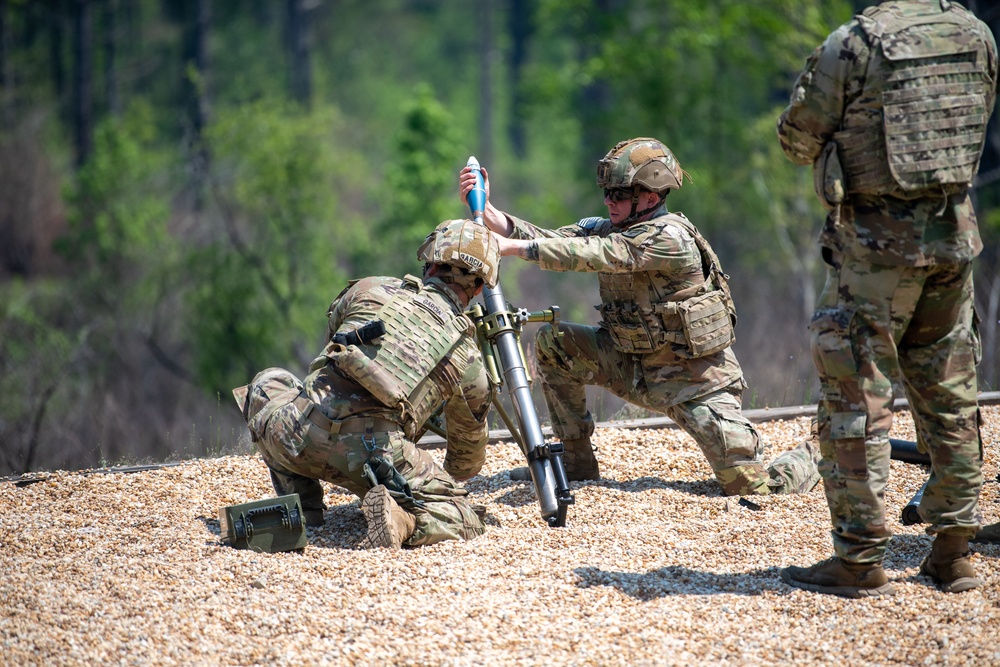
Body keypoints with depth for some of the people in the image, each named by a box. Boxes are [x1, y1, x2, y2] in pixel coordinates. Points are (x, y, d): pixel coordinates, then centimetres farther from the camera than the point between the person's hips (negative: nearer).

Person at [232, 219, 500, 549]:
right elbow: (469, 451, 34)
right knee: (465, 518, 12)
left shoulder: (370, 289, 21)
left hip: (300, 433, 2)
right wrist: (450, 479, 57)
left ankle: (302, 505, 22)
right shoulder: (469, 358, 20)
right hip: (373, 454, -2)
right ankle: (402, 521, -19)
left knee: (268, 384, 35)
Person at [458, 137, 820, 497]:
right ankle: (576, 460, 5)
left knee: (755, 487, -14)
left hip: (696, 380, -7)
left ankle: (812, 458, 21)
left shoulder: (669, 237, -24)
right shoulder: (606, 228, 1)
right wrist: (486, 210, -23)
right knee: (553, 342, -7)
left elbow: (600, 254, -35)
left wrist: (512, 247, -39)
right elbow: (548, 239, -10)